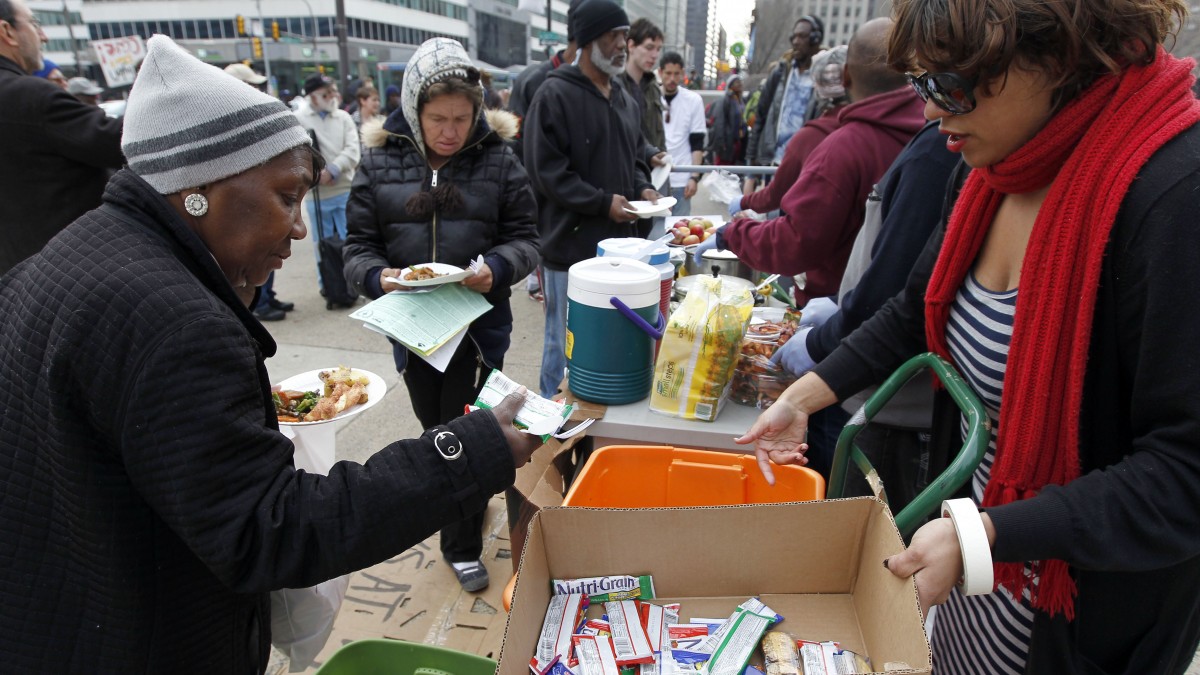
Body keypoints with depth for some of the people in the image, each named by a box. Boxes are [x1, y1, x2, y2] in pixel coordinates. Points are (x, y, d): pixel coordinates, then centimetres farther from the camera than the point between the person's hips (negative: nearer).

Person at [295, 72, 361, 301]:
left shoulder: (343, 117, 6)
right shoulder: (298, 119, -1)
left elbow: (353, 150, -5)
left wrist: (332, 170, -17)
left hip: (345, 190, 2)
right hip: (317, 194, -1)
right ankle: (327, 287, 21)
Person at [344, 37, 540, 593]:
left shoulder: (497, 159, -3)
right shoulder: (380, 161, 0)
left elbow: (524, 236, -1)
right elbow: (359, 246, 1)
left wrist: (497, 268, -22)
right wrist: (379, 276, -21)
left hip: (480, 321, -2)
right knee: (436, 430, 18)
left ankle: (462, 543, 20)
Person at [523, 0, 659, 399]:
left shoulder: (625, 101, 15)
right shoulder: (555, 95, -10)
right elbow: (546, 171, -16)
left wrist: (642, 188, 3)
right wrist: (604, 202, -18)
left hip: (618, 245, 8)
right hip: (571, 246, -7)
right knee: (567, 344, 5)